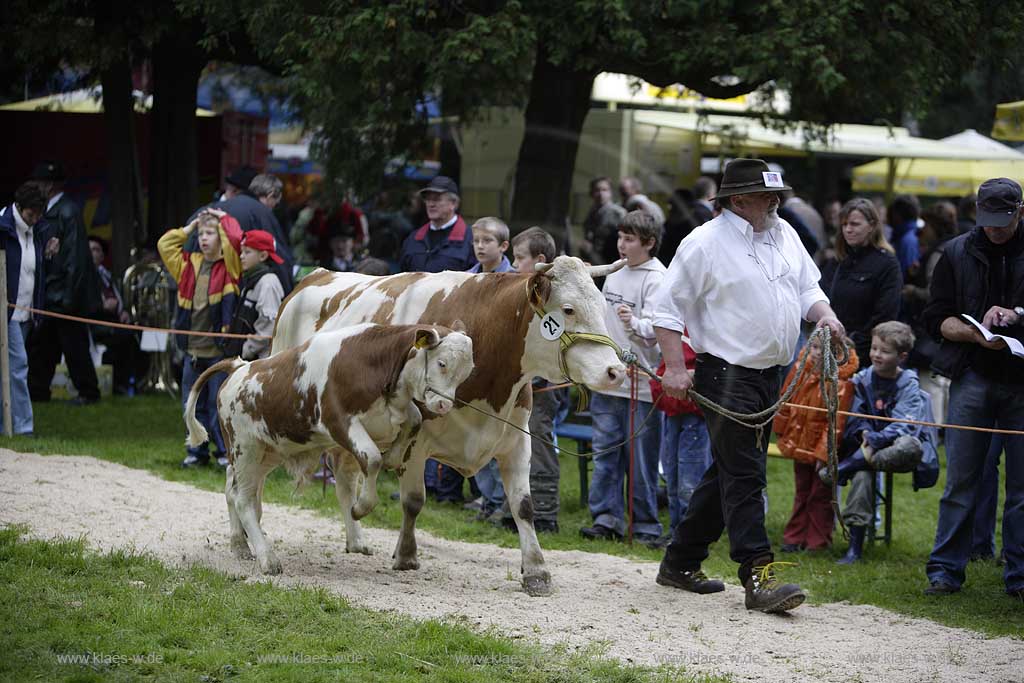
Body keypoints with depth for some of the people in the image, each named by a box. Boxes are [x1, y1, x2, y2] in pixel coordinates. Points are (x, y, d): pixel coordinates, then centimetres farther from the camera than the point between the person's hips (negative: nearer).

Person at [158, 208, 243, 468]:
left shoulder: (229, 266, -4)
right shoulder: (190, 264, 12)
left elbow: (235, 240, -20)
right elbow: (165, 244, 19)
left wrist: (224, 219, -4)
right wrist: (189, 228, 13)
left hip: (219, 351, -6)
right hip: (193, 350, 6)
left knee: (219, 404, -1)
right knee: (193, 404, 10)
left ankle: (225, 452, 9)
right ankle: (197, 451, 19)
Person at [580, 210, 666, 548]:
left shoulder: (657, 278, -9)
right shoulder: (615, 273, 13)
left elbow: (656, 327, -19)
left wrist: (635, 323, -39)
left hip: (641, 381, -7)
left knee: (641, 457, -2)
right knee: (605, 450, 9)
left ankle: (646, 525, 4)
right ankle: (607, 517, 15)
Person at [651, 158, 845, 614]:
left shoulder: (784, 235, 13)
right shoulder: (705, 243, -9)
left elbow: (807, 288, 22)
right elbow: (668, 307, -8)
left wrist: (824, 315, -1)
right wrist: (675, 368, -15)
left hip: (770, 375, 8)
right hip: (727, 375, -8)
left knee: (729, 471, 13)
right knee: (743, 474, -11)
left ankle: (680, 562, 24)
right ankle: (758, 576, -12)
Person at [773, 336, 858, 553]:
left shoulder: (841, 382, -21)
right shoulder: (800, 369, -4)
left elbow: (836, 421, -20)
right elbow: (786, 402, 8)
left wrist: (824, 453, -21)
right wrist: (782, 435, 12)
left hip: (822, 447, -5)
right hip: (799, 443, 5)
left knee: (820, 496, 5)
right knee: (801, 493, 16)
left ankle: (818, 542, 14)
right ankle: (795, 538, 24)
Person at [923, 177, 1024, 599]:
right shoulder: (957, 254, 8)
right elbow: (936, 319, 7)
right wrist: (975, 333, -10)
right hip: (973, 378, 0)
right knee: (960, 480, 1)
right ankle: (946, 569, 7)